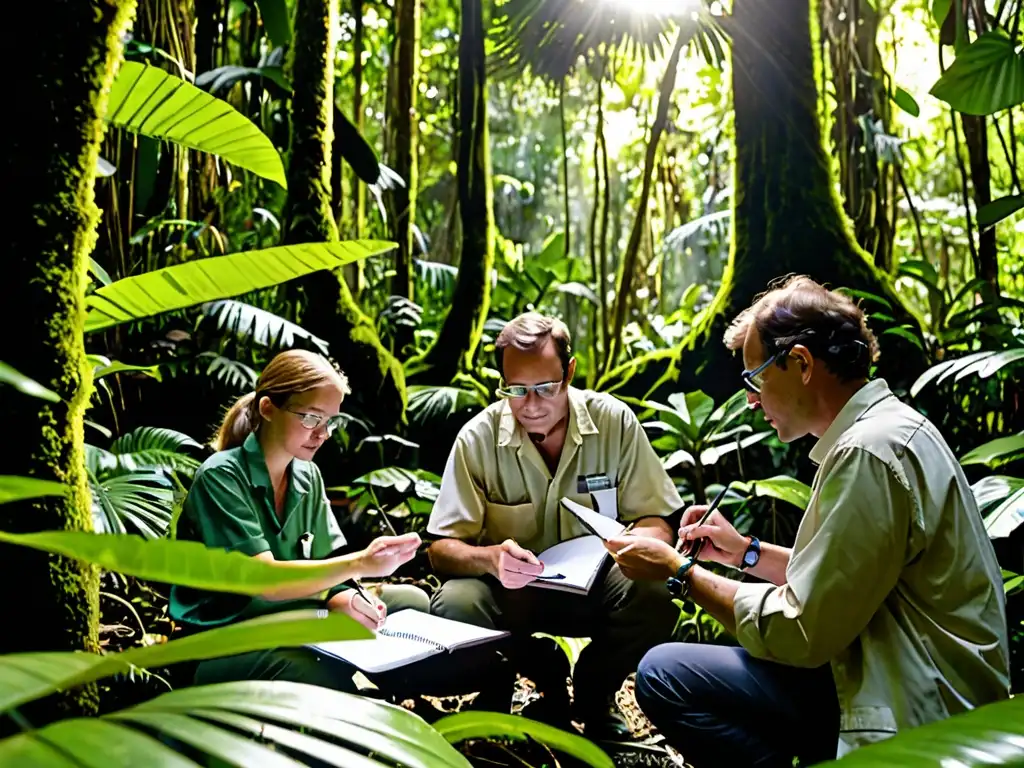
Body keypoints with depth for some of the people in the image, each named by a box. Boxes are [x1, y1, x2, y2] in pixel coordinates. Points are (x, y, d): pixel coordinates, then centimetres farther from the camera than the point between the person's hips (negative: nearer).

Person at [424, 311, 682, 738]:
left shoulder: (614, 422, -9)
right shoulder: (477, 439, -11)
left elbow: (658, 523, -5)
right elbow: (441, 548, -12)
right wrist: (490, 557, -35)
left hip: (592, 581, 0)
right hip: (509, 587, 0)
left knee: (653, 598, -32)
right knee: (451, 608, -31)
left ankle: (593, 694, 2)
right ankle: (547, 676, 2)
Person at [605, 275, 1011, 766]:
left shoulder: (869, 453, -22)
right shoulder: (885, 426, 10)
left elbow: (798, 635, -20)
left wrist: (678, 571, -9)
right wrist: (746, 551, 11)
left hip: (916, 722, -10)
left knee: (663, 675, -13)